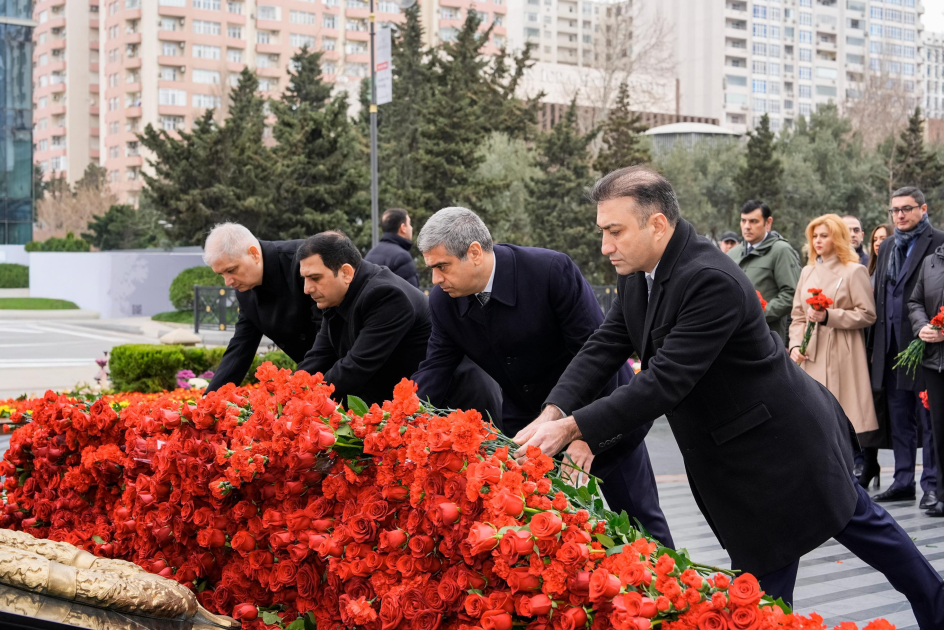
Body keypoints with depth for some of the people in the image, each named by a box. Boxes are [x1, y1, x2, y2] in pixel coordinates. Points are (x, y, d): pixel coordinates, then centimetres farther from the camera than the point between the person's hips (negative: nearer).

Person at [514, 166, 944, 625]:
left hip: (777, 442, -9)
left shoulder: (712, 281, -32)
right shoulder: (638, 274, -3)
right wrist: (553, 411, -22)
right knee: (854, 518, 24)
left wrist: (571, 428, -38)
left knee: (761, 583, 1)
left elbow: (665, 382, -36)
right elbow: (604, 346, -5)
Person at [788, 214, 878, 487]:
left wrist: (829, 316, -17)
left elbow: (867, 314, -9)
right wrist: (795, 344, 1)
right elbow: (798, 314, 15)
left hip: (842, 355, -5)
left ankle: (869, 465, 11)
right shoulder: (808, 272, 14)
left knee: (849, 414, -5)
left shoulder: (854, 271, -3)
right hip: (812, 353, 5)